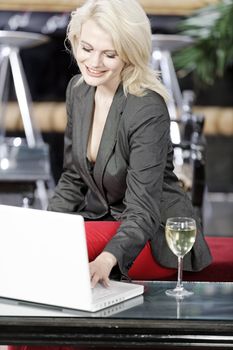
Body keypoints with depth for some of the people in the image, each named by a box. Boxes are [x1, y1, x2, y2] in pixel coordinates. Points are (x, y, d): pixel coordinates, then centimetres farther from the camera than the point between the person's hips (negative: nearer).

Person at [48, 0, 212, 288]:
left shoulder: (148, 110, -24)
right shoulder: (78, 89, -1)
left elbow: (143, 211, -28)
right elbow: (72, 178, 9)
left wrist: (105, 261, -46)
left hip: (154, 236, -6)